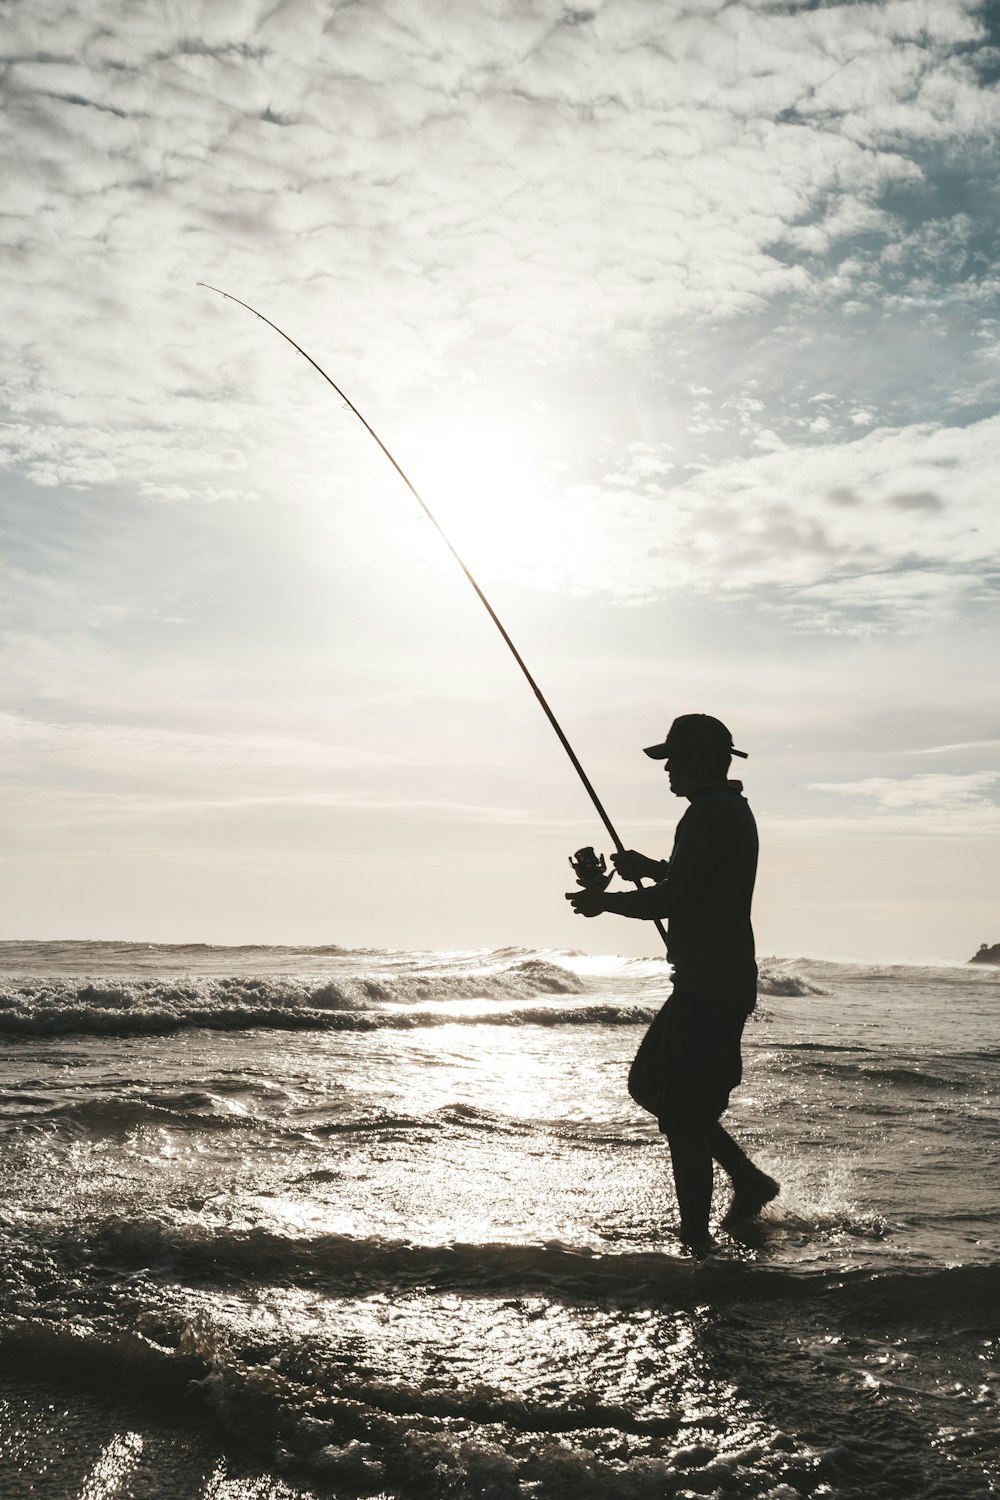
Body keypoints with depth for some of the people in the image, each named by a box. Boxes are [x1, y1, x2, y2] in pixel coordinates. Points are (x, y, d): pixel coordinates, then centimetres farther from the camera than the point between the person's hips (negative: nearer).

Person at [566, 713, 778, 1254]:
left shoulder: (710, 813, -17)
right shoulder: (731, 809, 16)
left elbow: (672, 900, -21)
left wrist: (605, 901, -7)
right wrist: (654, 867, 20)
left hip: (709, 988, -11)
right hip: (718, 981, 11)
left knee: (681, 1112, -3)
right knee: (648, 1081, 18)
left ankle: (696, 1240, 6)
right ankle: (749, 1180, 23)